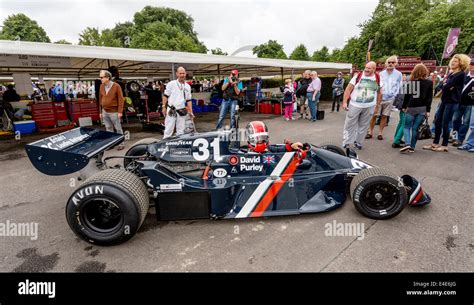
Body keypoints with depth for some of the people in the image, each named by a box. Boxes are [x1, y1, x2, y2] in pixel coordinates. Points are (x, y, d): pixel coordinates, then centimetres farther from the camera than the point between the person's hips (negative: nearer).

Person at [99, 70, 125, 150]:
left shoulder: (116, 86, -10)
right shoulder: (101, 86, 6)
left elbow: (120, 99, -11)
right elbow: (100, 99, 12)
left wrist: (120, 112, -15)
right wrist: (101, 111, 11)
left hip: (114, 112, -5)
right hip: (105, 112, 5)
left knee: (118, 128, 5)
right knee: (108, 128, 13)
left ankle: (121, 144, 16)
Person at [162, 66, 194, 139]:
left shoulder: (188, 86, 9)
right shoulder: (171, 84, -2)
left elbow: (188, 100, 10)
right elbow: (165, 96, 1)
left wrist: (191, 112, 5)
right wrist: (164, 106, -6)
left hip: (182, 111, 4)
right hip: (171, 111, -4)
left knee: (181, 131, 10)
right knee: (168, 129, -1)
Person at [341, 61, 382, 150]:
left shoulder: (377, 79, 5)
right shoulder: (358, 76, -3)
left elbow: (379, 93, 12)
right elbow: (348, 89, -6)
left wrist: (377, 106, 10)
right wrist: (344, 102, -14)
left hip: (369, 107, 3)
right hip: (355, 105, -2)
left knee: (363, 126, 11)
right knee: (349, 125, 1)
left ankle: (358, 142, 25)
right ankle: (346, 143, 9)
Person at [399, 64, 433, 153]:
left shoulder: (410, 82, -3)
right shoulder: (429, 82, 1)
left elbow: (407, 95, 0)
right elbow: (429, 97, 0)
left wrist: (404, 107, 10)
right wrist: (428, 110, 1)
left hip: (411, 108, -2)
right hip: (422, 109, 2)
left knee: (406, 127, 6)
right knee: (415, 128, 6)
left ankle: (408, 144, -14)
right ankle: (412, 147, 7)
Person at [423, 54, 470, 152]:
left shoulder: (461, 74, -9)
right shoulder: (450, 74, 16)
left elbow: (447, 86, -18)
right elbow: (442, 86, 9)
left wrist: (445, 85, 2)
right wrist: (447, 86, -10)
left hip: (452, 102, -8)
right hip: (444, 100, 8)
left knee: (445, 123, -5)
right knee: (437, 121, 7)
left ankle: (444, 145, 5)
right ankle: (435, 143, 14)